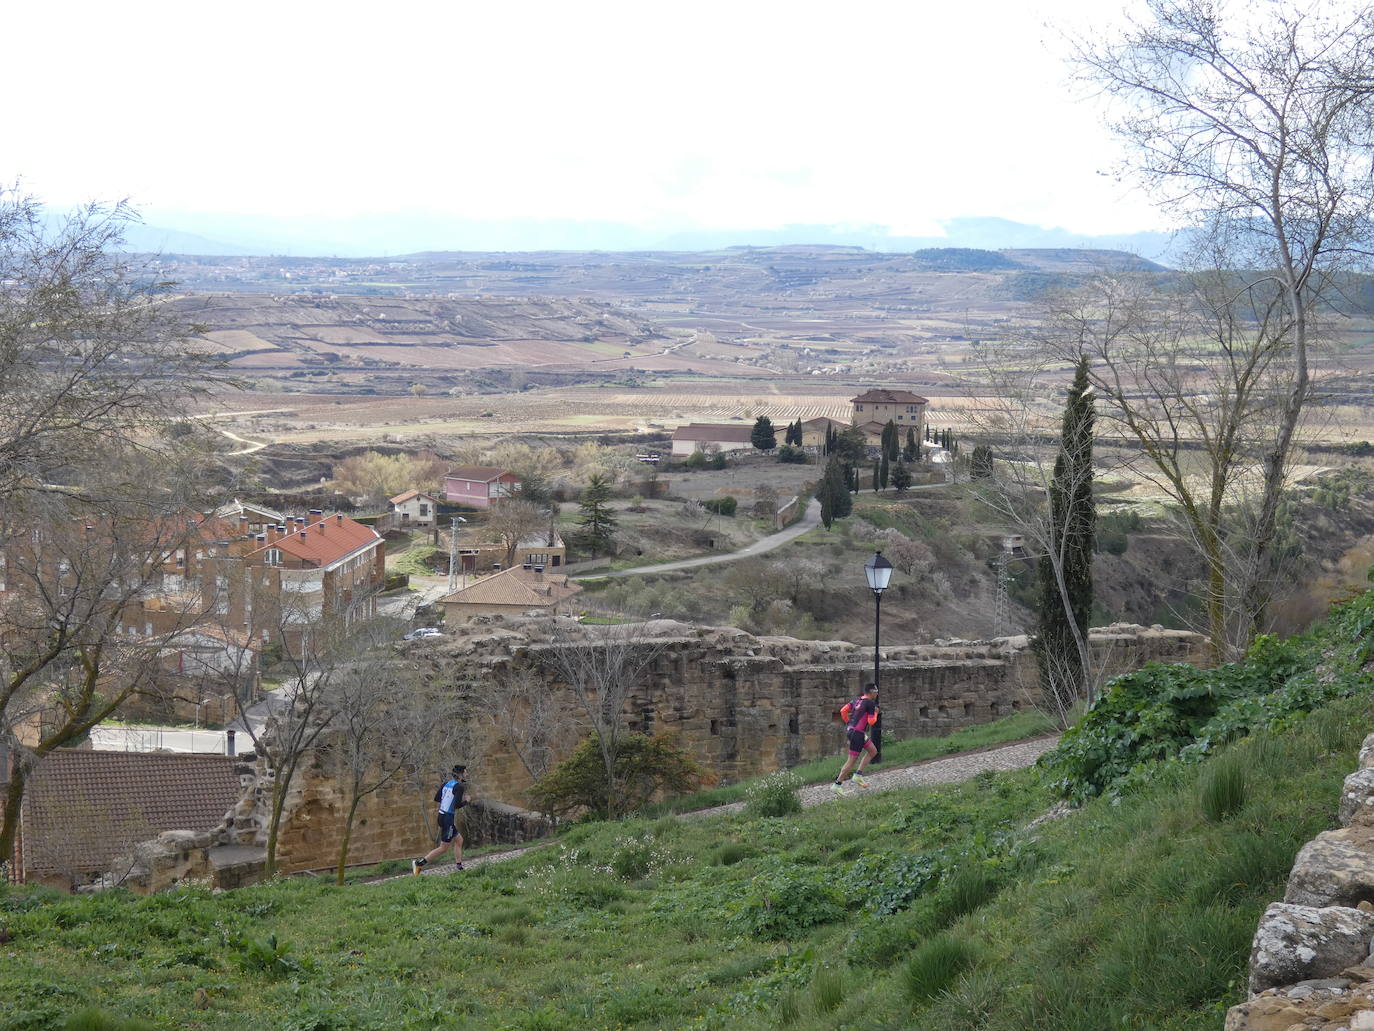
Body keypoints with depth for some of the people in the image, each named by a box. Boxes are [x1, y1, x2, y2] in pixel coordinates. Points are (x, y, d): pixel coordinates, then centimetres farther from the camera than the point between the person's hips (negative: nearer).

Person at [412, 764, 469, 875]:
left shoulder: (446, 783, 7)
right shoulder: (459, 786, -15)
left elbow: (436, 798, 10)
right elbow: (457, 805, -21)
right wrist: (466, 801, -3)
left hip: (442, 816, 9)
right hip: (449, 819, -9)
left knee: (459, 840, 19)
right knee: (443, 848, -1)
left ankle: (459, 866, 19)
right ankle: (419, 863, -4)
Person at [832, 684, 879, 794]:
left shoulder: (857, 700, 11)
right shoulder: (870, 703, -12)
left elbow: (843, 711, 10)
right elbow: (871, 721, -14)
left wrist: (848, 722, 20)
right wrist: (876, 713, 4)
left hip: (850, 730, 9)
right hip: (858, 733, -9)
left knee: (872, 751, 17)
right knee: (852, 760, -4)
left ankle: (858, 775, 12)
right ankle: (837, 785, -1)